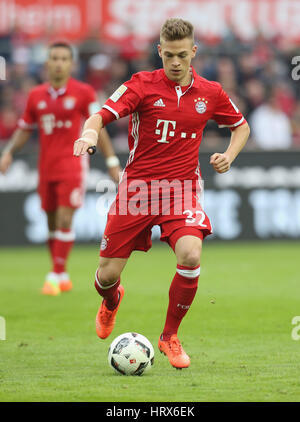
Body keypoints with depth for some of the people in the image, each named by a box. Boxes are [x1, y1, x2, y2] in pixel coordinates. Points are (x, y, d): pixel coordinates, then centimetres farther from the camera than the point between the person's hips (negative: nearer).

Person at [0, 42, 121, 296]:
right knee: (52, 223, 9)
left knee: (64, 220, -13)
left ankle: (56, 276, -10)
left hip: (72, 165, -4)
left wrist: (112, 161, -5)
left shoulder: (83, 92, -3)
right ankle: (63, 277, 22)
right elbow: (25, 129, 15)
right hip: (46, 167, 4)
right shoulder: (36, 95, 7)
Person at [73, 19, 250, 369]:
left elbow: (240, 126, 22)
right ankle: (111, 301, 41)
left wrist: (228, 156, 2)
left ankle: (170, 336, -3)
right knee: (108, 274, 0)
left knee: (190, 255, -26)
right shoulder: (143, 84, -4)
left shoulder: (210, 93, 5)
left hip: (182, 187, 1)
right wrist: (90, 132, -39)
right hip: (137, 186, -1)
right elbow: (103, 114, -16)